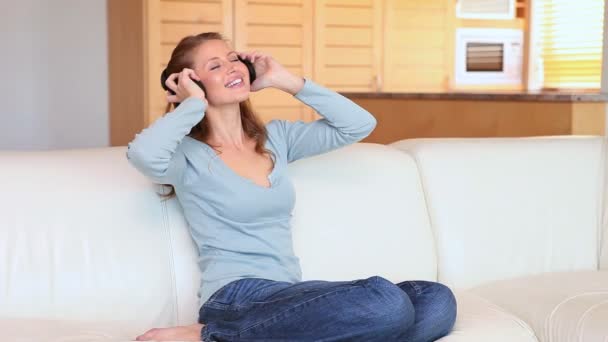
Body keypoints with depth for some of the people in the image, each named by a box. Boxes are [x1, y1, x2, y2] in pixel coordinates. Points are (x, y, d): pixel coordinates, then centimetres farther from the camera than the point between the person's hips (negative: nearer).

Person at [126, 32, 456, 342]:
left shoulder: (275, 137, 19)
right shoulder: (188, 154, 0)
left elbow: (359, 124, 15)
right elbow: (143, 154, -24)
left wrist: (284, 80, 13)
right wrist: (193, 103, -7)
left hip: (289, 297, 8)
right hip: (237, 298, -7)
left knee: (437, 299, -11)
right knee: (386, 303, -29)